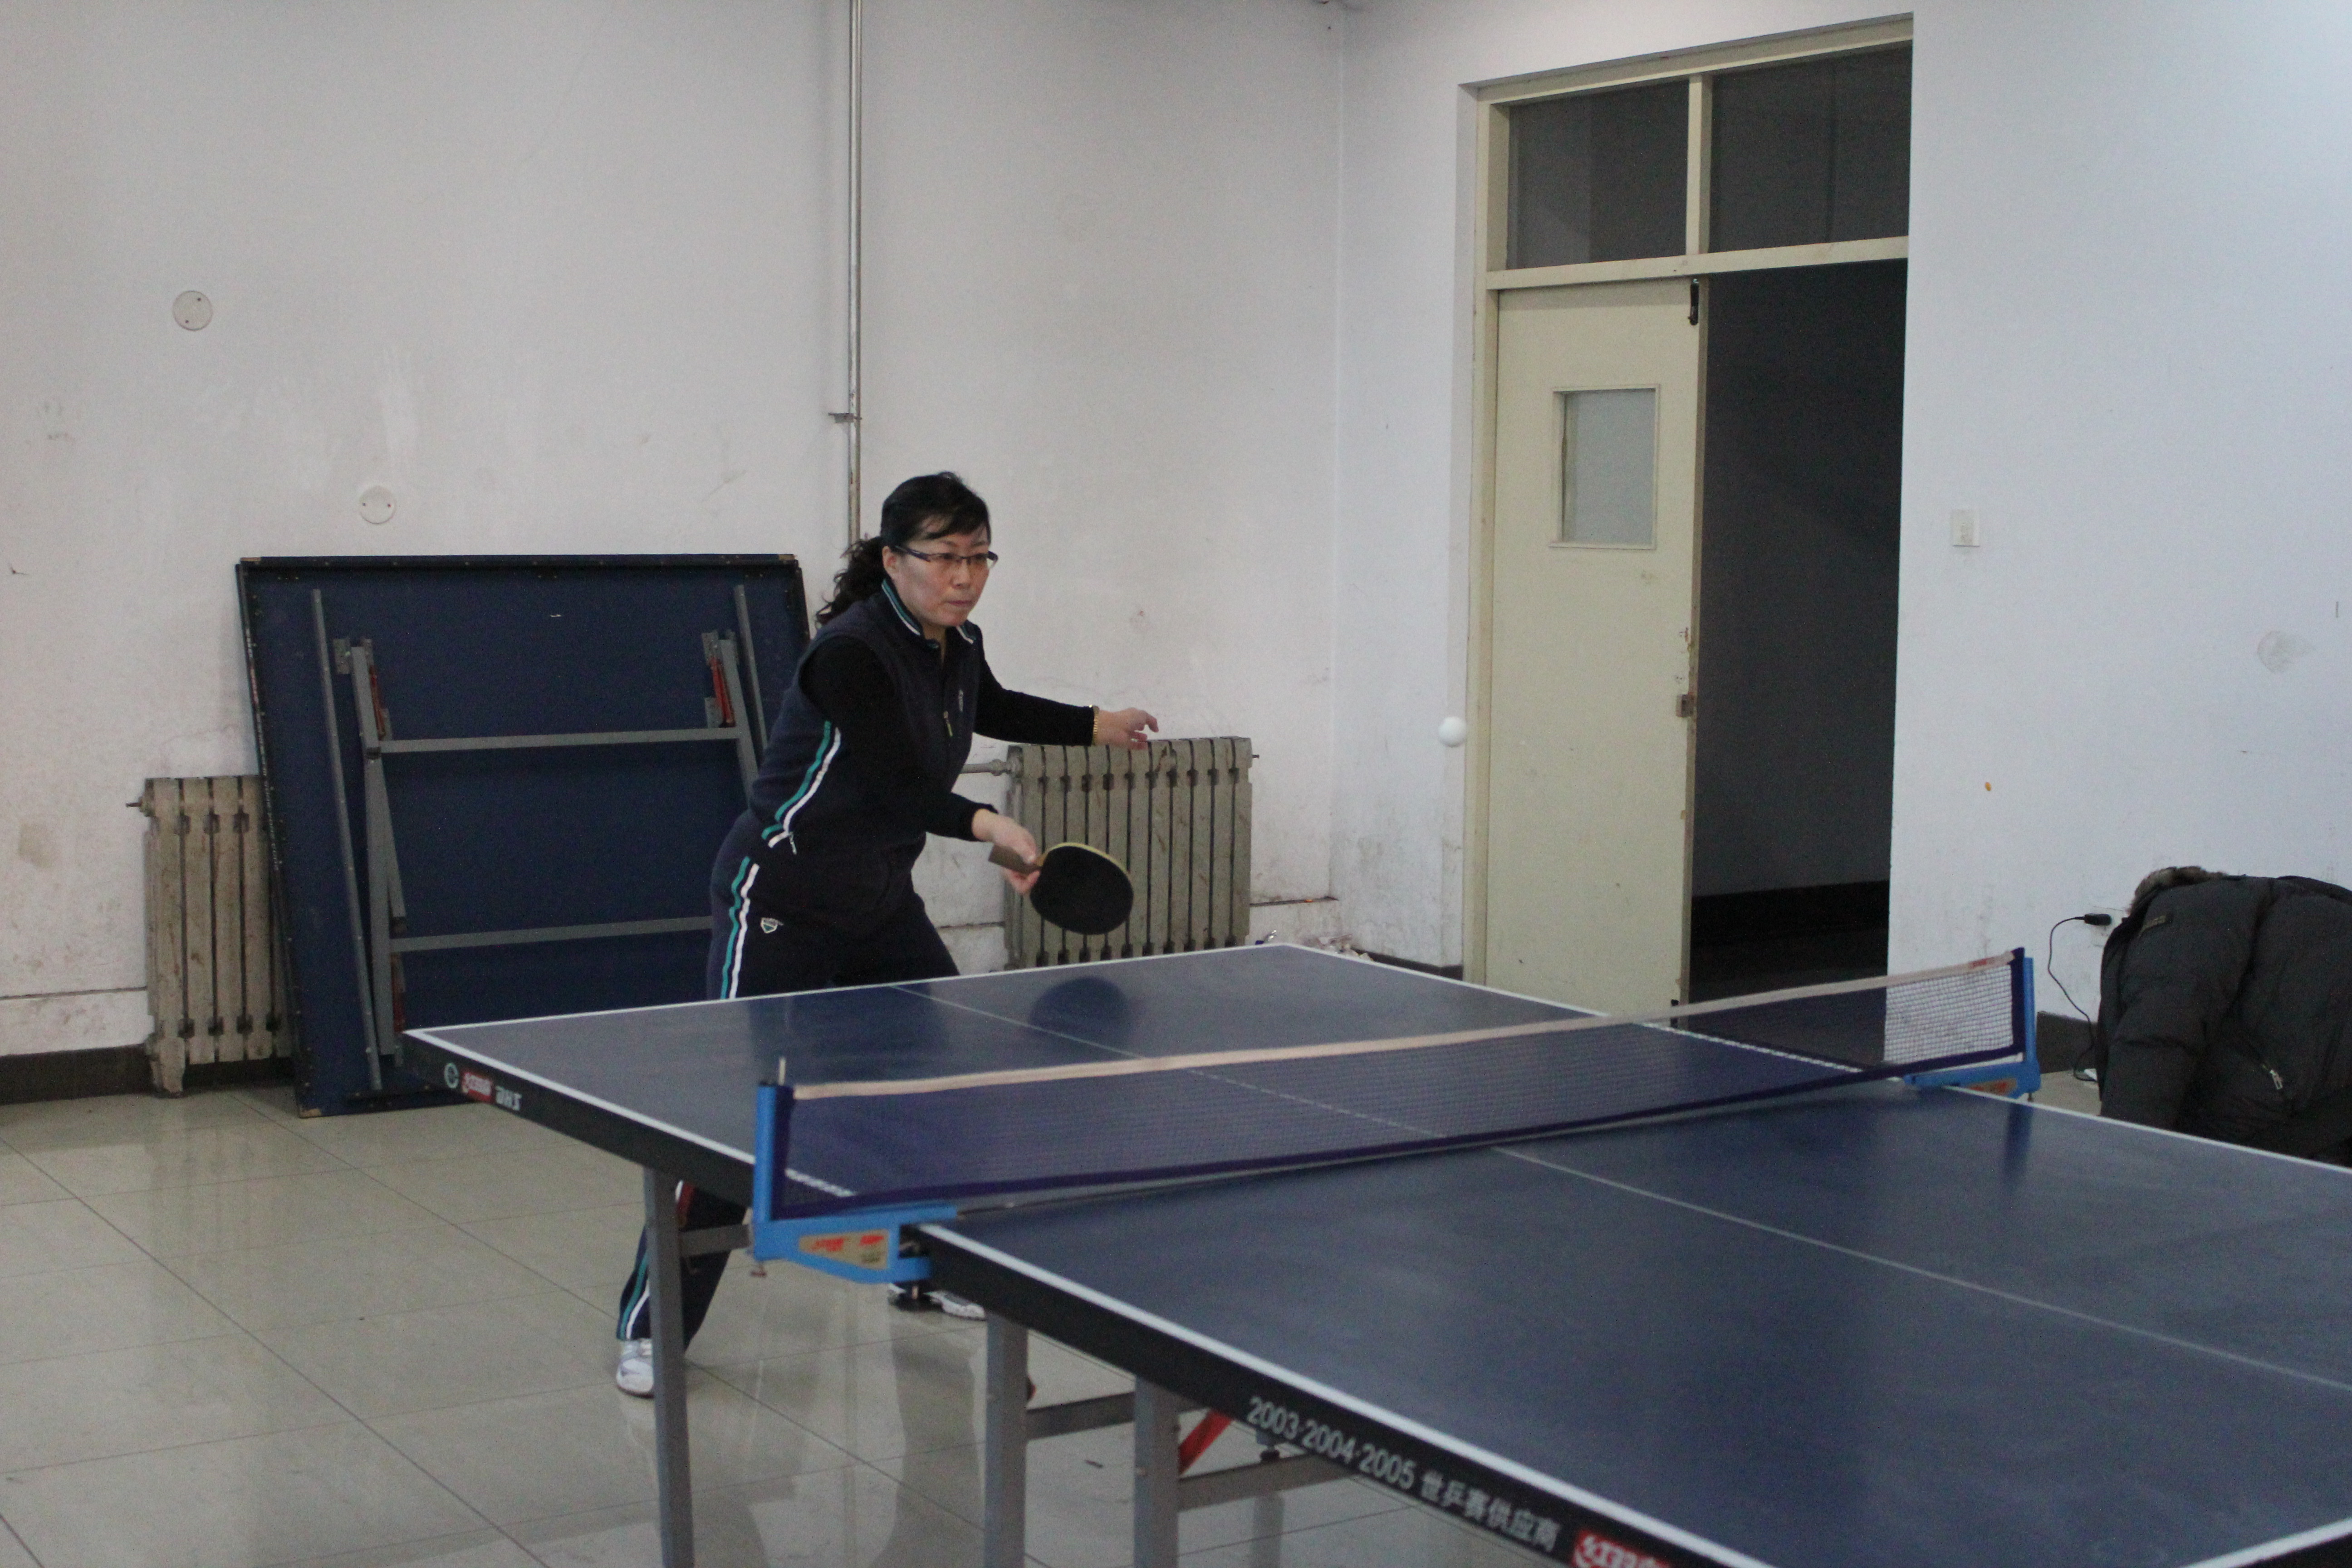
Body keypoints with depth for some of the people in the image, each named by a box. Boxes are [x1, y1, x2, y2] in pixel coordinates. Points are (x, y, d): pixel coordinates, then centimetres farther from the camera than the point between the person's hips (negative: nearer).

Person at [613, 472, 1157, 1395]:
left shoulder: (958, 644, 4)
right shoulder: (850, 653, -23)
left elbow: (992, 710, 27)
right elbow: (895, 788, -31)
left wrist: (1097, 725, 28)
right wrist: (987, 827, -44)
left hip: (881, 904, 9)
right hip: (780, 904, -9)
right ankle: (651, 1324, -1)